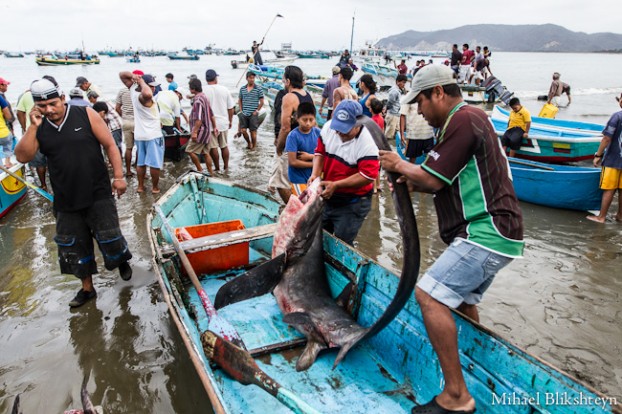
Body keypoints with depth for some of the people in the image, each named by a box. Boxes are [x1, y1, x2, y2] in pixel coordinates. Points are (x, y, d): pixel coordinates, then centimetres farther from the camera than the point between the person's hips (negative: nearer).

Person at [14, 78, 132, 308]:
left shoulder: (86, 115, -6)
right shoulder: (39, 127, 2)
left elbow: (110, 145, -5)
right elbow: (22, 157, -7)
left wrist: (118, 176, -9)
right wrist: (33, 127, -14)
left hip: (98, 195, -3)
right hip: (66, 201, 4)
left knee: (110, 239, 1)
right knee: (73, 246, 12)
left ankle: (122, 261, 36)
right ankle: (87, 288, 31)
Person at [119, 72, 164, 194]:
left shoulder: (133, 91, 2)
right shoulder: (144, 97, -21)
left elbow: (122, 75, 13)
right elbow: (147, 93, -48)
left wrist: (132, 76, -7)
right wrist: (142, 82, -29)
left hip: (139, 135, 8)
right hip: (153, 135, -8)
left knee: (141, 162, 14)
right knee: (155, 163, 3)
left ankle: (140, 186, 21)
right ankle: (155, 187, 11)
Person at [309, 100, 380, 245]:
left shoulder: (368, 143, -25)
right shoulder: (328, 127, -8)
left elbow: (368, 176, -27)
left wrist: (336, 185, -29)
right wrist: (315, 174, -14)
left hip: (353, 204, -6)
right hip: (327, 196, 6)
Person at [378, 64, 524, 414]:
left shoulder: (463, 121, -14)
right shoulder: (471, 118, 19)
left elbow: (433, 180, -16)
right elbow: (447, 183, 21)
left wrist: (400, 165, 1)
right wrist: (411, 181, 8)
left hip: (487, 233, -11)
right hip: (492, 231, 11)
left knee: (430, 295, -17)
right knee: (461, 300, 22)